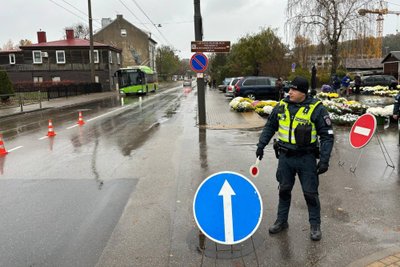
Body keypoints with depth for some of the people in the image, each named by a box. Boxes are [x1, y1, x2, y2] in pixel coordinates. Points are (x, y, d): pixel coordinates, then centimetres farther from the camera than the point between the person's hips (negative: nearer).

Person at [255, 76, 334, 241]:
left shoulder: (316, 109, -11)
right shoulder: (282, 106, 1)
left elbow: (327, 135, -9)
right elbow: (270, 126, 14)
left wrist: (324, 160, -15)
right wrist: (261, 144, 4)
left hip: (306, 159, -3)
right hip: (285, 157, 4)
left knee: (310, 193, 6)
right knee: (284, 190, 15)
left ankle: (315, 226, 26)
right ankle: (281, 221, 32)